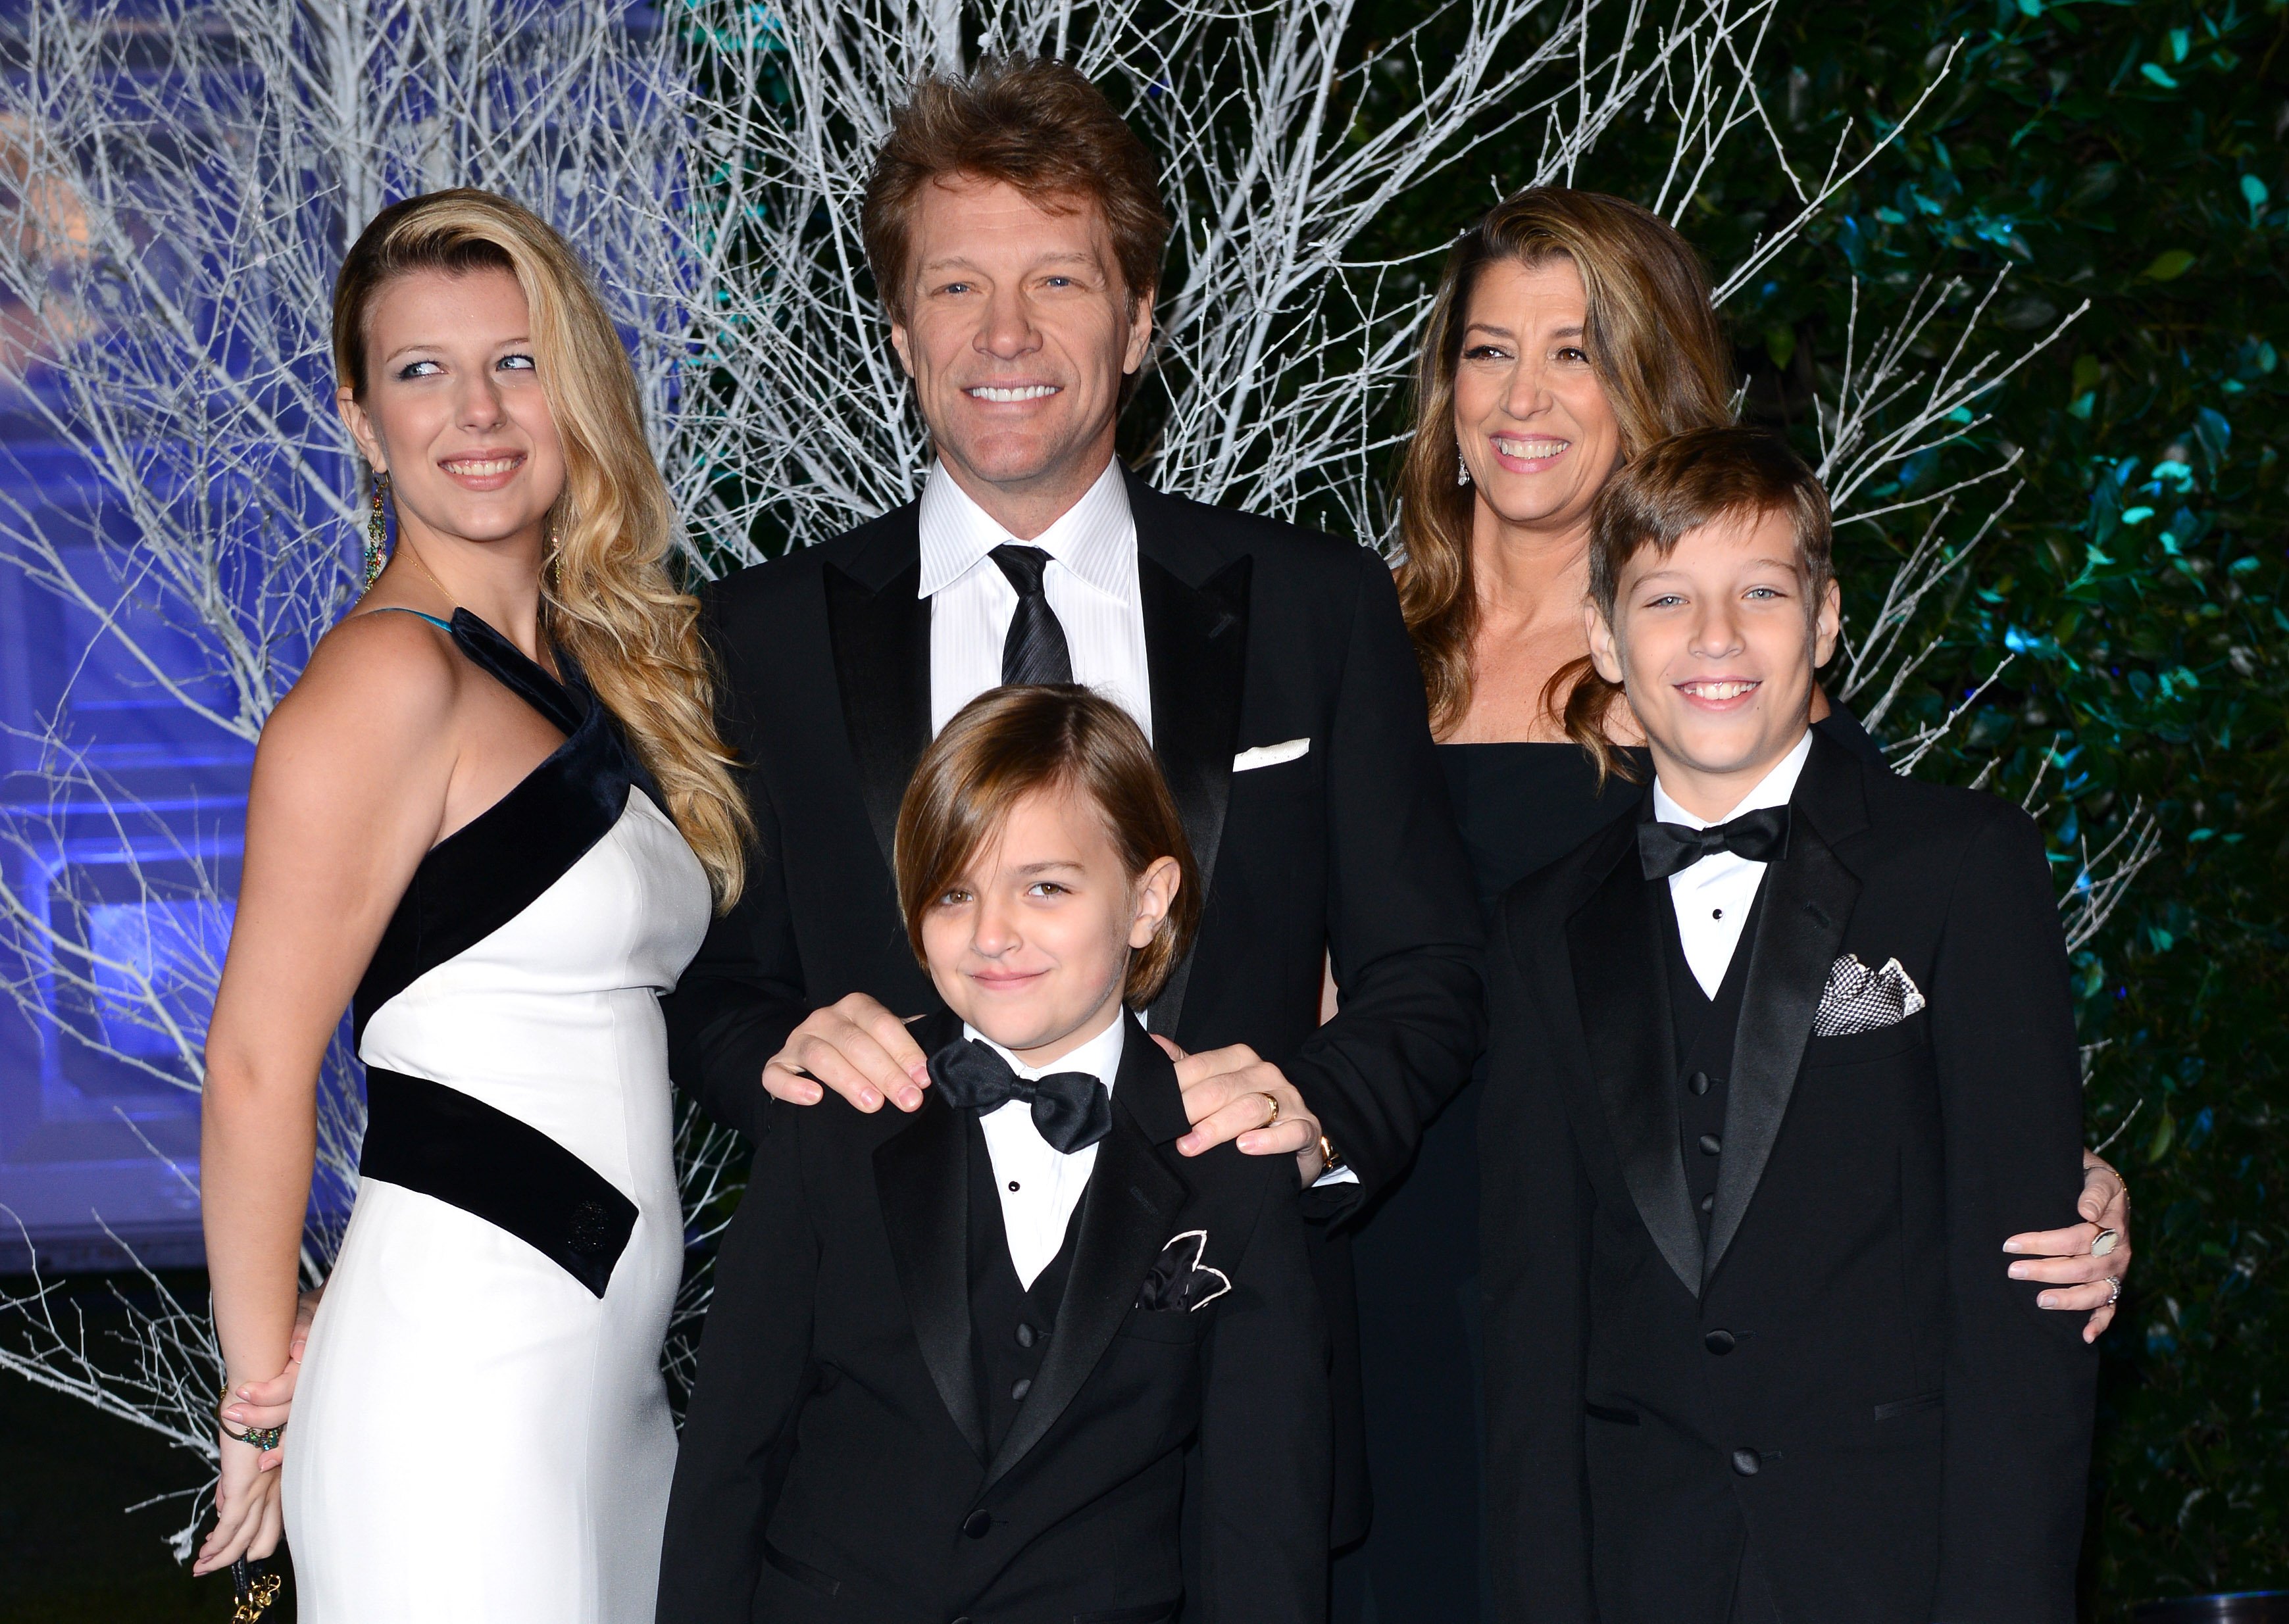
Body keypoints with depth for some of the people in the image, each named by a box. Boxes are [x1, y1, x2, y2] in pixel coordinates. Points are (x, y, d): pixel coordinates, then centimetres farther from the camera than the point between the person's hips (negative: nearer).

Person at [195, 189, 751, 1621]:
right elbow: (258, 1065, -13)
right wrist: (267, 1396, -7)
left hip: (604, 1367, 8)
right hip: (463, 1380, -8)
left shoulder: (599, 663, 14)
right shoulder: (394, 674, -12)